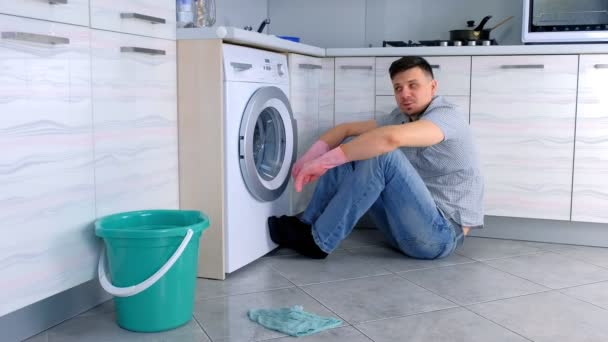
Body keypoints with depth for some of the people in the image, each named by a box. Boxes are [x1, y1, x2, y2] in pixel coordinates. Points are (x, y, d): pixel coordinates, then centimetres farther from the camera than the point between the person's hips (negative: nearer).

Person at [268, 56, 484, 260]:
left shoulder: (446, 117, -16)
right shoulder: (402, 118, 10)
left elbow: (391, 138, -36)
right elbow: (347, 129, 8)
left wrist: (325, 161, -33)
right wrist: (313, 154, -11)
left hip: (442, 233, -8)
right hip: (407, 225, 8)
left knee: (382, 154, -29)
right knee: (347, 154, 0)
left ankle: (316, 242, -20)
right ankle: (307, 226, -1)